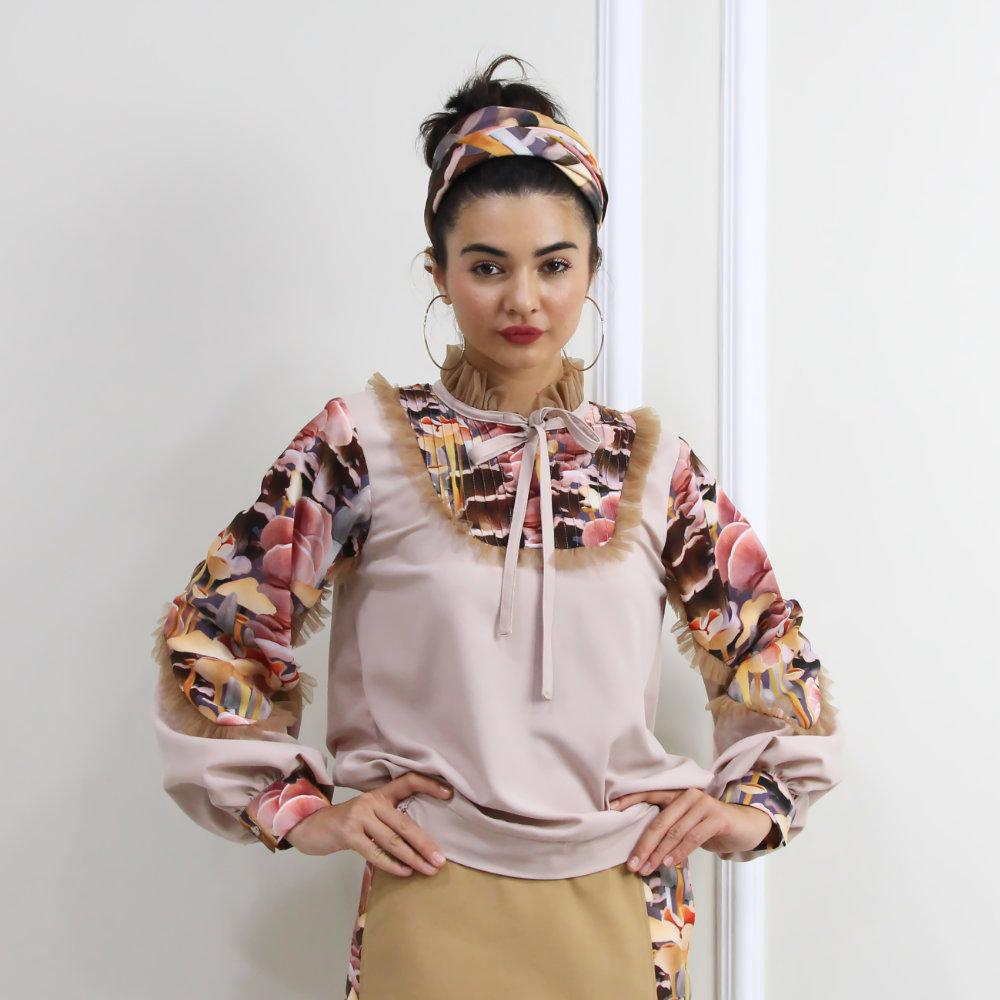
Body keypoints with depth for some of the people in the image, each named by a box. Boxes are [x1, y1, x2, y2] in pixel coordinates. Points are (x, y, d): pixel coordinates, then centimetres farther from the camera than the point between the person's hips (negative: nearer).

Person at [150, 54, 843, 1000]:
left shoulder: (652, 462, 4)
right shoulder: (363, 442, -4)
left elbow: (769, 642, 15)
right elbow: (213, 628, -2)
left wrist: (756, 801, 6)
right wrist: (297, 808, -3)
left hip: (623, 911, 3)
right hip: (431, 902, -2)